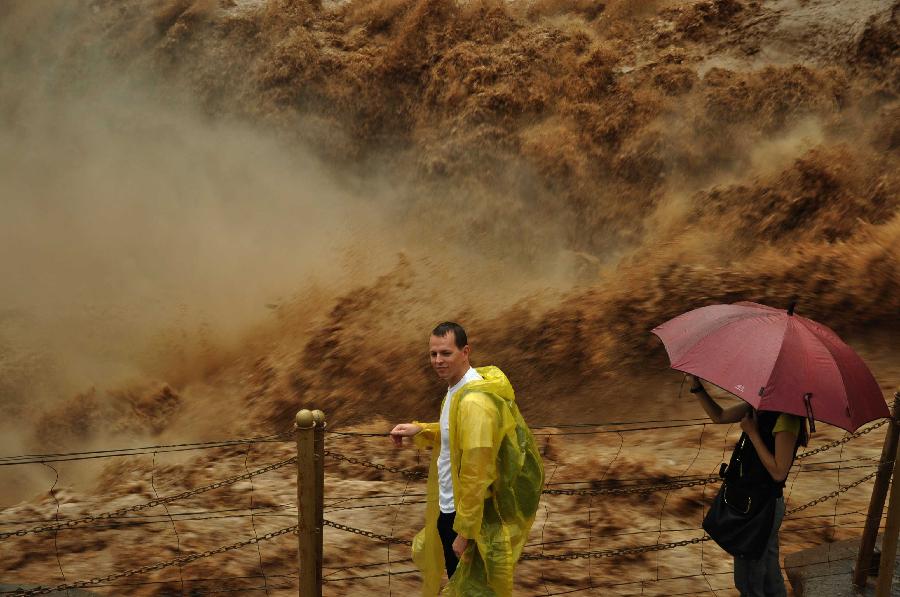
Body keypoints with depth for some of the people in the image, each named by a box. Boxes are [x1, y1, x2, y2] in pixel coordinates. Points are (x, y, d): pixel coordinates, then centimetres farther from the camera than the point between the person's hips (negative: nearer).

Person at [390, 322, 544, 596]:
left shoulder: (473, 402, -28)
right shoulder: (456, 388, 3)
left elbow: (476, 475, -28)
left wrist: (465, 532, -24)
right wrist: (419, 431, 3)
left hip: (466, 512, -9)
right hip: (448, 508, 9)